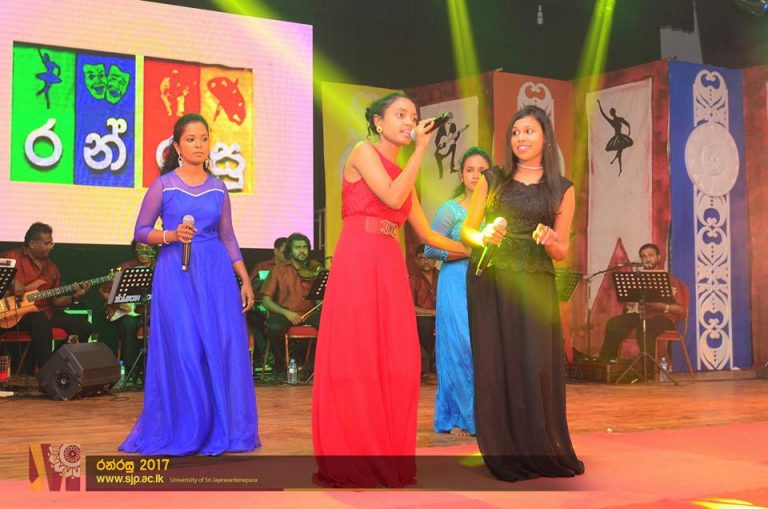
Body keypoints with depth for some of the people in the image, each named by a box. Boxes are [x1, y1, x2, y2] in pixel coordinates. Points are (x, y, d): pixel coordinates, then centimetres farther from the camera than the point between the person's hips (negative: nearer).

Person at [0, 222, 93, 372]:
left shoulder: (51, 267, 16)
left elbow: (55, 300, 15)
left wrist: (74, 298, -4)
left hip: (45, 312, 6)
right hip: (17, 312, -6)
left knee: (84, 326, -10)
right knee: (41, 321, -39)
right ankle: (43, 369, -28)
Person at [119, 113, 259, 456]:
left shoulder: (218, 188, 10)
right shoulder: (163, 185, 1)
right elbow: (141, 231, 4)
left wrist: (245, 280, 9)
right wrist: (170, 236, -15)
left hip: (215, 272, 3)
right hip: (175, 272, -3)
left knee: (224, 347, -1)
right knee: (182, 350, -4)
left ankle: (220, 431, 10)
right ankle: (182, 432, 10)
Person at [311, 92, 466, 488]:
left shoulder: (402, 173, 23)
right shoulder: (363, 152, 3)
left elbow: (426, 233, 23)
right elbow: (393, 198, -11)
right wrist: (420, 149, -5)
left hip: (391, 267, 7)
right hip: (358, 260, -7)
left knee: (395, 362, 1)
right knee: (355, 358, -7)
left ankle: (387, 459, 7)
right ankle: (349, 462, -3)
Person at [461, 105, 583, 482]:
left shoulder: (562, 189, 9)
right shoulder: (492, 180, 8)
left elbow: (562, 251, 10)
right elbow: (466, 231, 9)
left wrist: (549, 240, -12)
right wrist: (483, 237, -12)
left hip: (535, 286, 0)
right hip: (490, 284, 0)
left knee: (537, 365, -4)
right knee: (497, 363, -1)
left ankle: (542, 453, 10)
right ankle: (507, 455, 8)